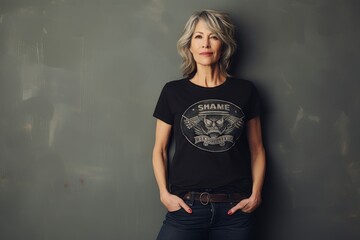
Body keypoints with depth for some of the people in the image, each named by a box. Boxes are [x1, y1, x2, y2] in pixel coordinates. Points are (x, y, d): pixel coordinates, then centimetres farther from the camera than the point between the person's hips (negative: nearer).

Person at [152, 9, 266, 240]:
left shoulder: (245, 91, 5)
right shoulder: (173, 91, 3)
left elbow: (257, 149, 9)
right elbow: (160, 149, 7)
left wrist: (255, 194, -2)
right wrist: (164, 193, -5)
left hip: (235, 209, 1)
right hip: (186, 207, -1)